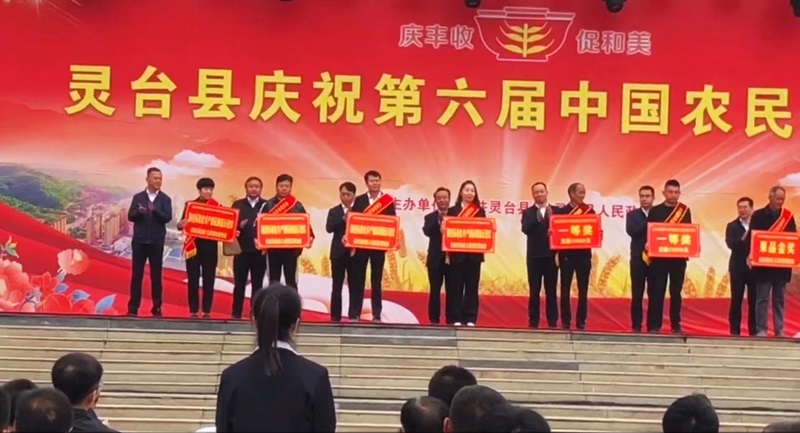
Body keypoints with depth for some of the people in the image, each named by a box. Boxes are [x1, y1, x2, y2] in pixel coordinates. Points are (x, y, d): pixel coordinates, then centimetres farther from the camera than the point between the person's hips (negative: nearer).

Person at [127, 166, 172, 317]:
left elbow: (168, 218, -10)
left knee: (156, 276, 2)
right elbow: (130, 217, 1)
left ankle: (156, 308, 6)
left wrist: (155, 210, -28)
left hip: (156, 242, -1)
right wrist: (139, 212, -20)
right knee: (136, 275, 2)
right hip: (139, 241, 1)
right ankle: (133, 308, 5)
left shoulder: (165, 199, 3)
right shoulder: (138, 197, 6)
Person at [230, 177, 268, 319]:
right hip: (242, 249, 0)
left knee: (257, 284, 5)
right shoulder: (238, 204, 8)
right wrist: (239, 225, -17)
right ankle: (236, 313, 8)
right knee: (239, 283, 3)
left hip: (259, 250, 0)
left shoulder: (267, 205, 4)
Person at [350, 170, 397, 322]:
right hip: (361, 244, 1)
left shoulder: (388, 201, 3)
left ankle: (377, 315, 7)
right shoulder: (359, 200, 6)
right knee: (358, 279, 1)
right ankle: (355, 314, 3)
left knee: (376, 280, 4)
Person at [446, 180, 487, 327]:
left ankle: (470, 319, 5)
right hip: (457, 254, -1)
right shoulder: (452, 211, 6)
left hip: (474, 254, 1)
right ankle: (456, 318, 3)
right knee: (456, 287, -1)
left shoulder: (480, 212, 10)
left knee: (472, 286, 2)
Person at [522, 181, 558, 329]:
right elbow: (525, 230, -9)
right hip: (534, 256, 0)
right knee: (534, 291, 1)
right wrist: (537, 218, -18)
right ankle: (533, 322, 4)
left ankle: (552, 322, 6)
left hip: (551, 255, 0)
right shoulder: (528, 213, 6)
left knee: (551, 291, 3)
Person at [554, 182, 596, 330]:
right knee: (565, 288, 2)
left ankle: (581, 321, 8)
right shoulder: (561, 211, 2)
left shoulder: (589, 211, 6)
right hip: (567, 254, -1)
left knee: (583, 289, 3)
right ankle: (565, 321, 7)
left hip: (584, 254, 1)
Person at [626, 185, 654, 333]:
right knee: (637, 293, 0)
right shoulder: (632, 214, 8)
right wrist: (649, 222, -14)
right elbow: (631, 231, -9)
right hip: (638, 257, 0)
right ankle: (636, 325, 5)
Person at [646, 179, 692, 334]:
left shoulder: (685, 211, 7)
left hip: (678, 257, 1)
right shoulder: (655, 211, 4)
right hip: (659, 256, -1)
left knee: (676, 292, 7)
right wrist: (648, 246, -15)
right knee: (656, 291, -3)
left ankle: (676, 325, 12)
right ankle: (654, 325, 0)